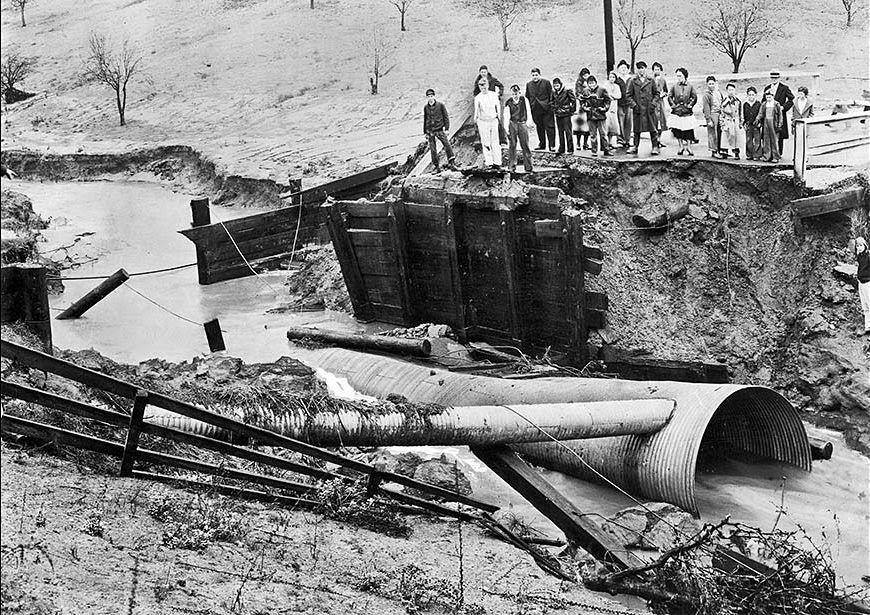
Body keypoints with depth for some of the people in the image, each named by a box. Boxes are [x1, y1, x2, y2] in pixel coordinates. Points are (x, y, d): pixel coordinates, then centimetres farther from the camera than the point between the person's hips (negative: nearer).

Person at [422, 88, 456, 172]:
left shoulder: (440, 105, 0)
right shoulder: (425, 107, 9)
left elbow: (446, 117, 2)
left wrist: (446, 128, -4)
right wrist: (425, 132, 18)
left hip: (440, 130, -3)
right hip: (430, 131, 3)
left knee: (447, 145, -12)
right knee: (433, 150, 2)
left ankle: (452, 163, -6)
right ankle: (436, 166, 9)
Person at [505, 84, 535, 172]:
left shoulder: (524, 100, 2)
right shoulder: (508, 103, -2)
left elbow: (528, 111, 6)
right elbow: (507, 116, -1)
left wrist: (529, 121, -2)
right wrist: (507, 128, -5)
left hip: (522, 124, 0)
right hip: (512, 124, 0)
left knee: (525, 145, 1)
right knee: (512, 145, 3)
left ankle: (528, 167, 6)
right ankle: (512, 166, 12)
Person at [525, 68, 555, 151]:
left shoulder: (546, 82, -1)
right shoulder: (528, 85, 10)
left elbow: (551, 95, 0)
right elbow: (527, 97, 15)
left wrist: (551, 105, -5)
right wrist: (531, 107, 9)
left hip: (546, 109, -4)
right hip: (535, 110, 4)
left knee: (549, 127, -5)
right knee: (539, 127, 11)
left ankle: (552, 145, -2)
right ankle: (542, 144, 20)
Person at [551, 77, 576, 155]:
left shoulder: (567, 91, -10)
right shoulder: (554, 93, 7)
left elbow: (573, 101, -7)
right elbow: (551, 102, 21)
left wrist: (571, 111, -5)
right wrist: (554, 109, 10)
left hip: (566, 115, -6)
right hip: (558, 115, 6)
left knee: (568, 132, -5)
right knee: (560, 132, 9)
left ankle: (570, 149, -1)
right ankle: (561, 149, 16)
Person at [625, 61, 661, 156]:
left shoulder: (651, 81, 7)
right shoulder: (633, 82, 5)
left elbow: (656, 94, 11)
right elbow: (628, 95, 5)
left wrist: (653, 103, -3)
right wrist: (633, 105, -6)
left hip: (650, 109, 0)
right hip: (638, 109, 0)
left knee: (653, 129, -1)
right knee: (637, 129, 5)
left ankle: (655, 147, 4)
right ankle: (634, 146, 14)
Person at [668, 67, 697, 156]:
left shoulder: (690, 86, 2)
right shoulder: (674, 86, 4)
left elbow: (694, 97, 6)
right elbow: (669, 96, 8)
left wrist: (690, 105, -2)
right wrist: (673, 104, -1)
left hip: (687, 112, -1)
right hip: (676, 111, 1)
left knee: (688, 131, -1)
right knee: (677, 131, 2)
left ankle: (689, 147, 9)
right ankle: (681, 146, 15)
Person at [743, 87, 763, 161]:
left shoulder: (758, 104, 1)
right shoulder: (745, 105, 10)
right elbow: (744, 115, 12)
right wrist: (744, 124, 3)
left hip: (756, 125, -3)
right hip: (748, 125, 3)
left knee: (757, 140, -4)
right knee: (748, 141, 5)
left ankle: (757, 155, -2)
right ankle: (749, 155, 12)